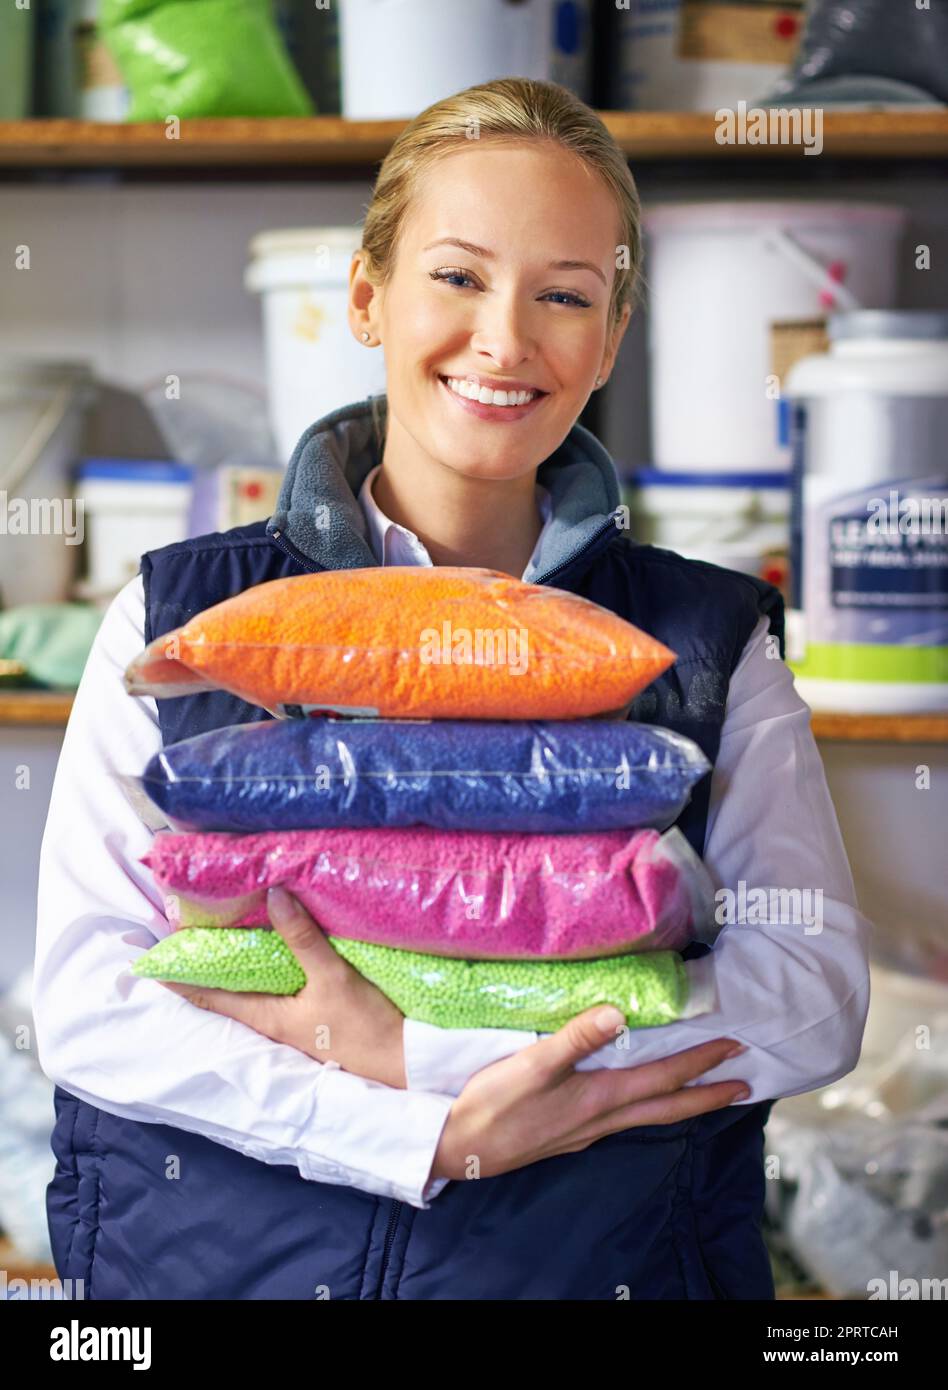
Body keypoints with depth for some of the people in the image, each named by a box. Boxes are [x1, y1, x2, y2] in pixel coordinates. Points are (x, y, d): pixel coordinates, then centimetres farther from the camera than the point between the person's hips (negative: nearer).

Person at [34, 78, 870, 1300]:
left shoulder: (709, 639, 6)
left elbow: (815, 993, -6)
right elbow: (81, 995, -4)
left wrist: (409, 1049, -15)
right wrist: (431, 1138, -16)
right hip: (209, 1261, 0)